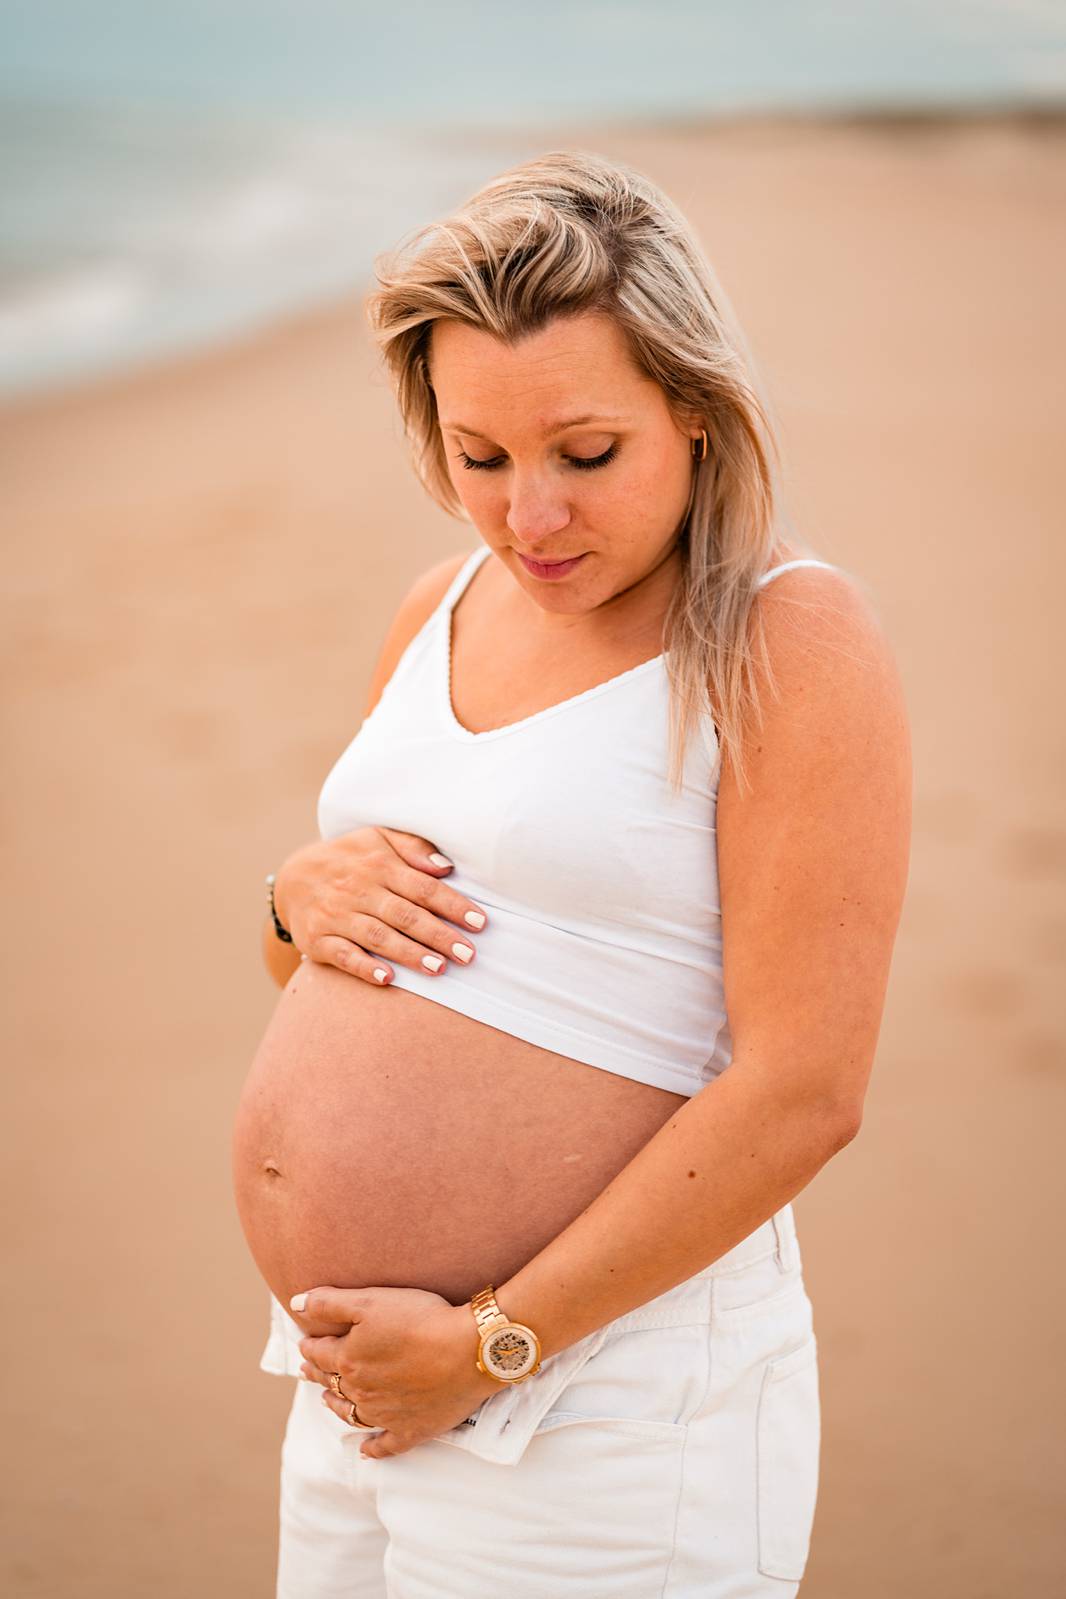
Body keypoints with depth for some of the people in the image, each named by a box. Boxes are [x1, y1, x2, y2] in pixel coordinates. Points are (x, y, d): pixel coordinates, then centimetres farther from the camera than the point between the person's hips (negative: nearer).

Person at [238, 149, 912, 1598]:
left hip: (607, 1406, -6)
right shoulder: (445, 607, 8)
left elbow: (802, 1097, -19)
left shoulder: (794, 642, -13)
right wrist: (301, 896, -5)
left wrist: (488, 1344, -16)